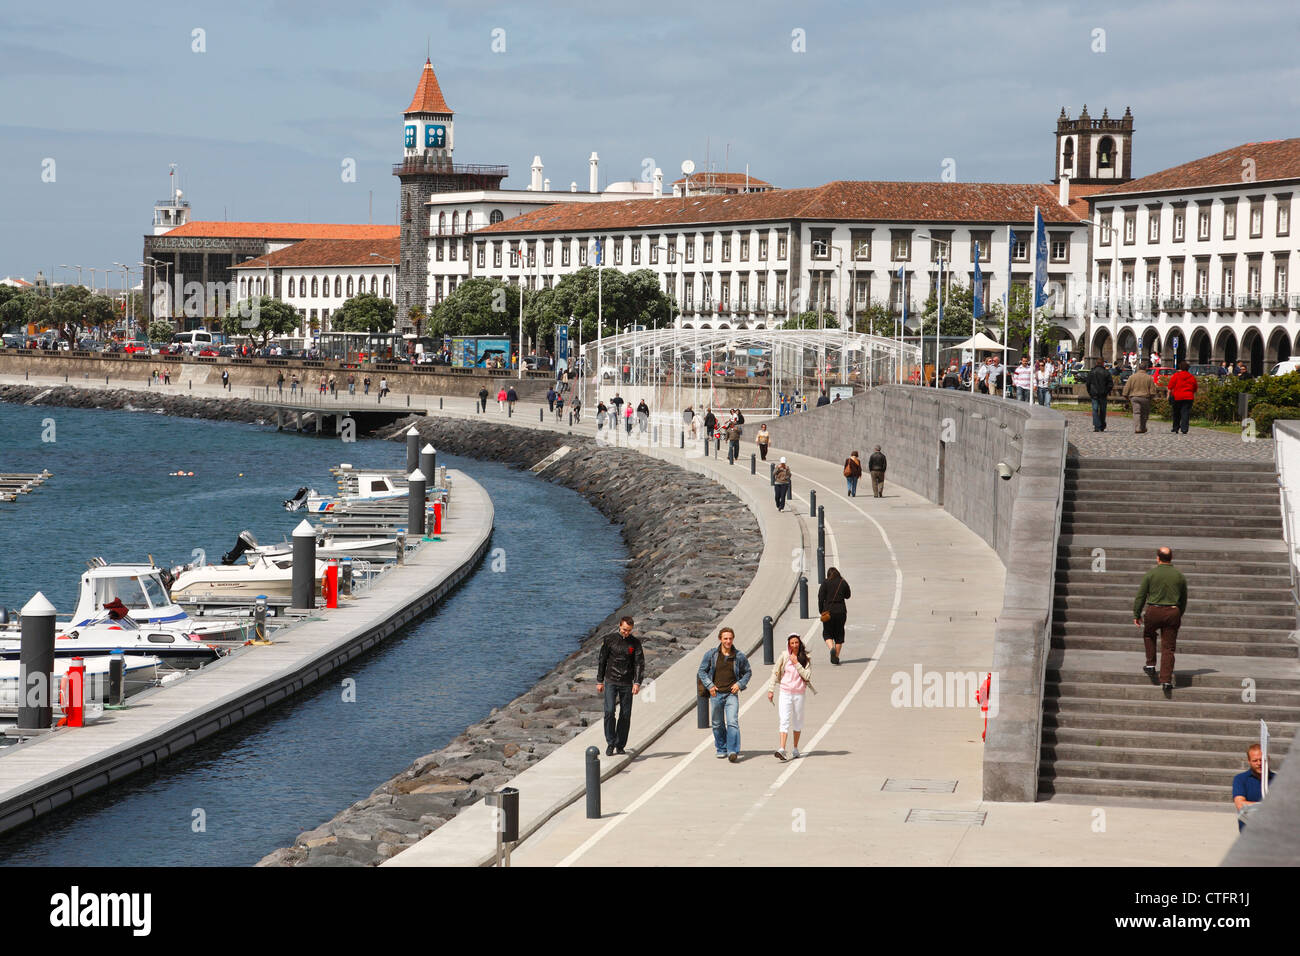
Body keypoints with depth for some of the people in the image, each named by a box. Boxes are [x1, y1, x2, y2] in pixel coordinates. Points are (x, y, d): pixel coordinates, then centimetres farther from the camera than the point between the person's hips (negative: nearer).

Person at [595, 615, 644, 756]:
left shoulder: (635, 642, 1)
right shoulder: (609, 639, 0)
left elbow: (640, 664, -2)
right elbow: (601, 660, 6)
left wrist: (637, 682, -15)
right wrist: (599, 681, 3)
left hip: (627, 684, 1)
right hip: (611, 682, -1)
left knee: (625, 715, 2)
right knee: (609, 712, -13)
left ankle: (620, 745, 12)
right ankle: (610, 743, -3)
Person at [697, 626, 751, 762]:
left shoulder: (739, 656, 1)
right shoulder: (711, 654, -1)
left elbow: (747, 672, 15)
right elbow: (702, 670, 8)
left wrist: (740, 684, -2)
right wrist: (709, 685, -4)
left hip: (732, 694, -1)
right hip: (716, 694, 1)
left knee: (733, 723, -14)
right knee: (718, 724, 11)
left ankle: (733, 751, -18)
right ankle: (721, 749, 27)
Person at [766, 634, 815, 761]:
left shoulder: (806, 659, 0)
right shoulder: (784, 656, -1)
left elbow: (807, 676, -8)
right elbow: (775, 673, 4)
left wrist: (797, 664, -14)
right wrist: (771, 690, 1)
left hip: (799, 693, 1)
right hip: (785, 692, -1)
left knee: (797, 721, 10)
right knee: (784, 720, -12)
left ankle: (795, 748, 25)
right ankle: (782, 749, -21)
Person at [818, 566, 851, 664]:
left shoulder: (825, 583, -4)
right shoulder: (843, 583, 2)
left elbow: (820, 598, -6)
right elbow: (848, 596, 16)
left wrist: (821, 611, 2)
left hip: (828, 611, -2)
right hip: (841, 612, 2)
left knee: (827, 633, 10)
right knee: (839, 634, 11)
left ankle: (831, 648, -18)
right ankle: (836, 657, 8)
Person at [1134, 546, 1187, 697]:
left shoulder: (1150, 574, -2)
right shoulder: (1179, 576, 6)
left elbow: (1140, 596, -1)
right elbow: (1184, 599, 14)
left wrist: (1136, 615, 7)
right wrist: (1180, 616, 26)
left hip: (1154, 612, -1)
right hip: (1173, 613, 1)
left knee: (1149, 634, 30)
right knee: (1168, 648, 3)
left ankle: (1151, 664, 24)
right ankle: (1166, 680, -4)